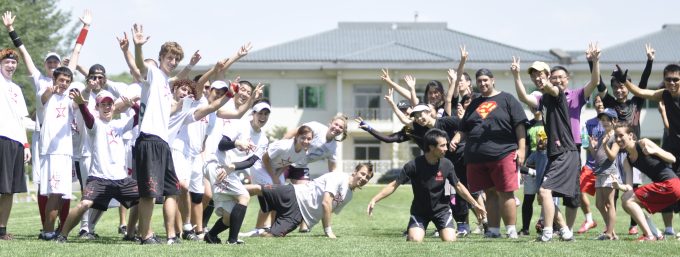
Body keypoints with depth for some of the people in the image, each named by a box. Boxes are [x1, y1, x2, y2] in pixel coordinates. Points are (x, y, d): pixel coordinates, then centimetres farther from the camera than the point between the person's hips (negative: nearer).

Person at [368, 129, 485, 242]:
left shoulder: (446, 164, -13)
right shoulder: (414, 165, -22)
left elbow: (458, 186, 3)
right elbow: (394, 185, -17)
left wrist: (475, 204, 7)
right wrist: (374, 200, -26)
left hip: (441, 209, 2)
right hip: (419, 211, -2)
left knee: (450, 241, -15)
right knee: (414, 241, -22)